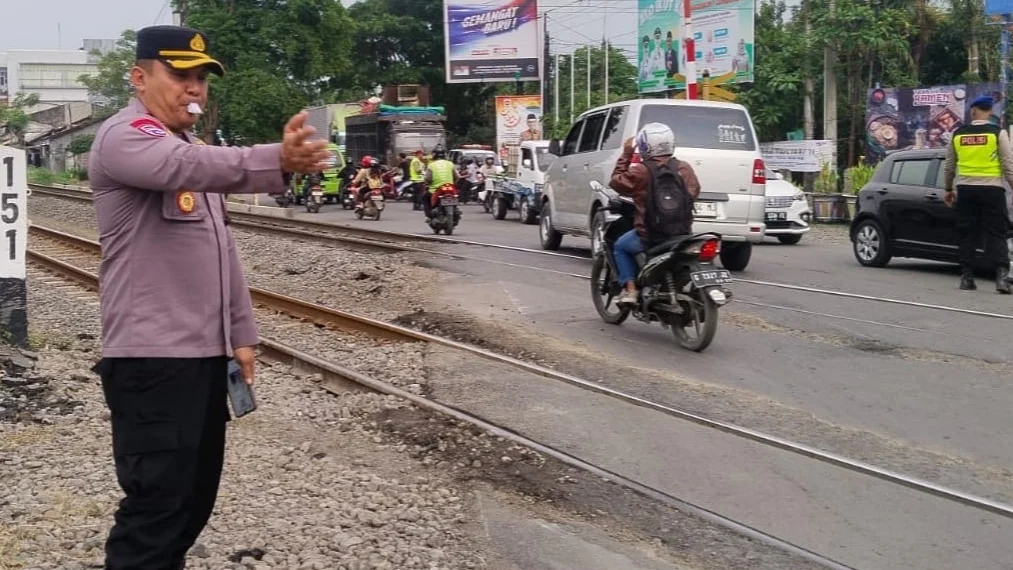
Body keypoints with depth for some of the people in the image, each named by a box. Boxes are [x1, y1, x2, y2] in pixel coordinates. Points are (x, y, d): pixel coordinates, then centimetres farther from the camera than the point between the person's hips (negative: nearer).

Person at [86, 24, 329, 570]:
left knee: (194, 496, 15)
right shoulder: (123, 136, -11)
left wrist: (240, 333, 16)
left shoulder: (192, 150, 20)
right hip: (151, 358, -9)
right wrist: (278, 161, -50)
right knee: (156, 503, -7)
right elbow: (189, 167, -34)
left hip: (204, 353, 9)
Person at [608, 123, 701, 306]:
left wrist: (626, 154, 9)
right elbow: (695, 191, 13)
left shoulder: (640, 171, -12)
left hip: (649, 238, -4)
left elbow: (617, 181, 4)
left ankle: (629, 289, 9)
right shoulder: (684, 168, -1)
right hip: (682, 235, 4)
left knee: (620, 246, 24)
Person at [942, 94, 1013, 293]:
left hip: (965, 189, 3)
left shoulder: (957, 134, 6)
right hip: (991, 189, -2)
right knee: (996, 234, -1)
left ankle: (966, 277, 8)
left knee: (967, 235, 9)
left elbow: (949, 166, 14)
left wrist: (948, 189, 25)